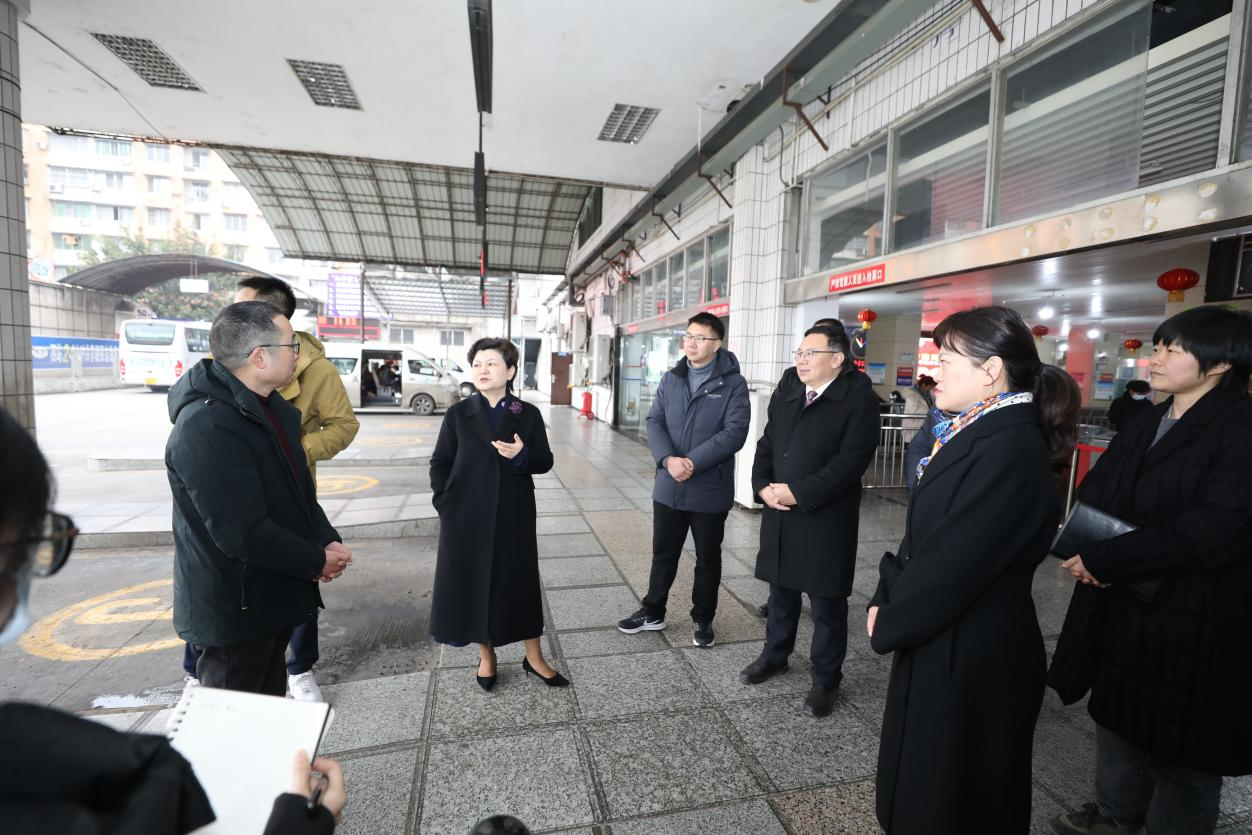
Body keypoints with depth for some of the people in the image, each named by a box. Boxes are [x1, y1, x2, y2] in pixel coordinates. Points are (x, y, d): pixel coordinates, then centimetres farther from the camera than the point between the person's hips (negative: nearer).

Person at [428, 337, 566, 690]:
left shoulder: (528, 414, -1)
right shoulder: (458, 414, 0)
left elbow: (545, 461, 0)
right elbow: (440, 463, 2)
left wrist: (522, 455, -20)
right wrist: (444, 503, -6)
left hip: (514, 515, 0)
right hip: (467, 517, 1)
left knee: (521, 582, 9)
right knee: (472, 583, 9)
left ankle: (534, 657, 25)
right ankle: (486, 655, 30)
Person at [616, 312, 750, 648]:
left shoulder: (733, 383, -7)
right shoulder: (671, 378, 6)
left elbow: (735, 432, -16)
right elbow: (654, 422, 1)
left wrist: (693, 463, -22)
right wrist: (668, 459, -17)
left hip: (711, 490, -3)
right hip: (668, 487, 4)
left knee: (708, 558, 13)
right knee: (663, 554, 17)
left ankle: (702, 619, 32)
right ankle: (653, 612, 35)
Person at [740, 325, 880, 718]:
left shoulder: (858, 401, -9)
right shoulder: (783, 401, 12)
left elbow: (851, 460, -18)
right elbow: (765, 449, 13)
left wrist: (798, 492, -20)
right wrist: (763, 486, -5)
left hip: (826, 522, -6)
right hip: (780, 518, 6)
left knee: (827, 605, 9)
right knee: (781, 593, 21)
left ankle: (825, 679, 28)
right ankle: (774, 655, 41)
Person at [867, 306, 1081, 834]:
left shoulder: (1011, 448, -25)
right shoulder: (973, 432, 5)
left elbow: (953, 563, -24)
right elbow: (922, 537, 8)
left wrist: (888, 623, -10)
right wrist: (885, 601, 0)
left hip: (970, 658, -8)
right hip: (937, 641, 8)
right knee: (920, 783, 24)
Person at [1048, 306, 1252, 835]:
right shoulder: (1145, 425, 7)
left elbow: (1209, 533, -23)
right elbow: (1093, 494, 5)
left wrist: (1103, 559, -19)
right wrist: (1098, 555, -13)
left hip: (1195, 621, -7)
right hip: (1121, 605, 7)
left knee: (1180, 747, 11)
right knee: (1118, 714, 22)